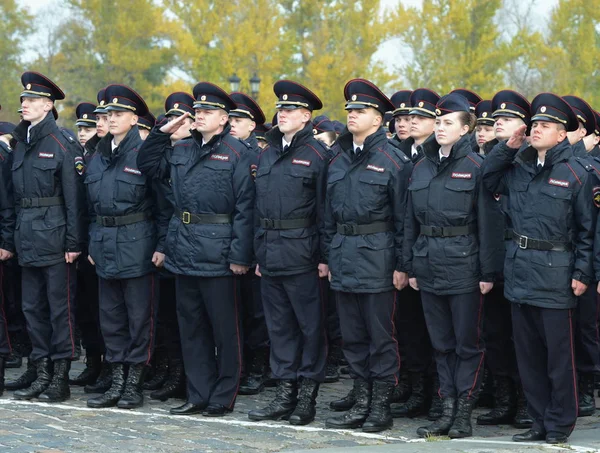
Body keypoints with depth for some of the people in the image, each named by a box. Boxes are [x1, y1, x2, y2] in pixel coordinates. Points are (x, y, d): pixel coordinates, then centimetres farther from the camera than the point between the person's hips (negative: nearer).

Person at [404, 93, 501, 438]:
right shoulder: (422, 167, 11)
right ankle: (448, 408, 16)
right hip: (429, 264, 6)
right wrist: (411, 266, 10)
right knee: (442, 342, 10)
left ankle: (464, 412, 7)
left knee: (468, 342, 2)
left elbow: (487, 222, -9)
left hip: (463, 264, -6)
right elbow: (412, 221, 14)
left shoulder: (476, 167, -6)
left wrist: (488, 272, -12)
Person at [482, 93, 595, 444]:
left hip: (555, 273, -6)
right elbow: (488, 180, 20)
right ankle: (540, 421, 21)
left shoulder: (576, 174, -6)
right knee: (528, 353, 11)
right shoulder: (518, 167, 8)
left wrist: (582, 274, -9)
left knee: (558, 354, 1)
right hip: (520, 270, 6)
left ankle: (560, 424, 12)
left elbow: (588, 229, -4)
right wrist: (508, 147, 7)